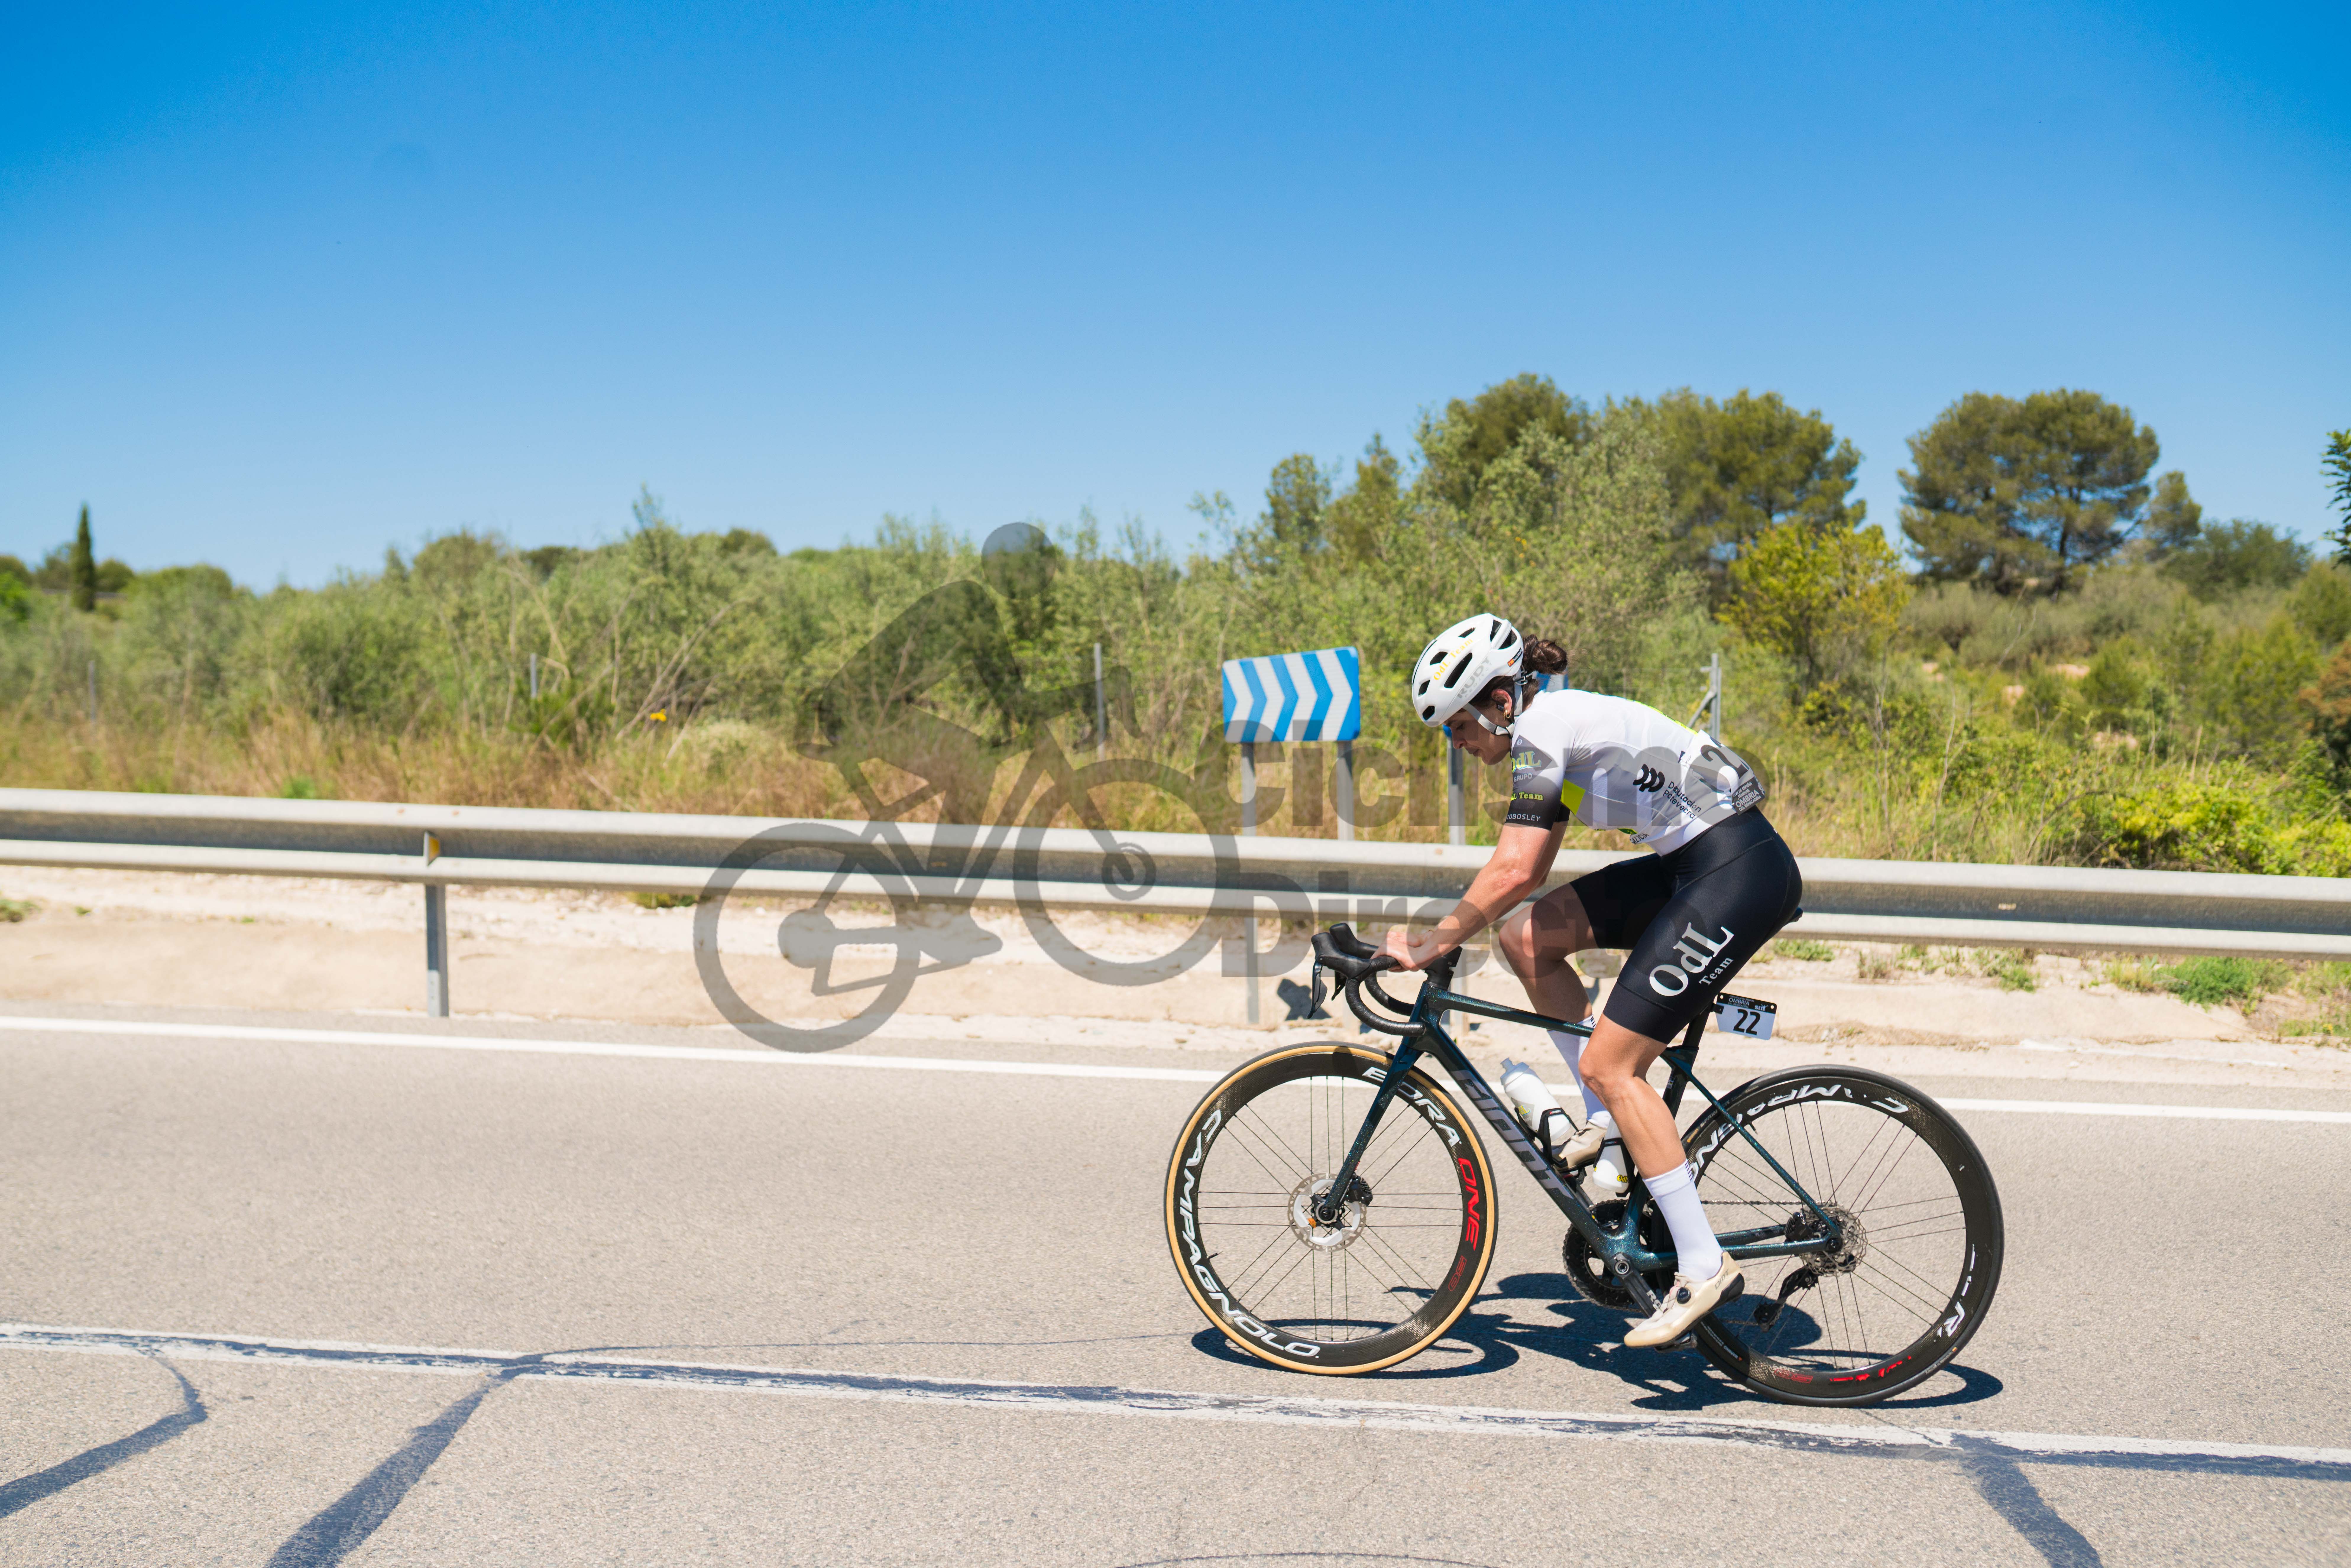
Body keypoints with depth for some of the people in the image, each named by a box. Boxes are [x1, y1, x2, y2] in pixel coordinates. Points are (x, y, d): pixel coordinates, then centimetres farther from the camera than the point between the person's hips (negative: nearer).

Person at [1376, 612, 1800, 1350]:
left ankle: (1704, 1267, -3)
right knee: (1525, 937, 5)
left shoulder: (1542, 730, -14)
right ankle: (1609, 1119, 13)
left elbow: (1512, 873, -21)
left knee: (1609, 1063, -9)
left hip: (1739, 873, -10)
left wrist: (1433, 944, -12)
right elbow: (1529, 869, 21)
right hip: (1696, 864, 10)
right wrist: (1455, 927, 17)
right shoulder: (1553, 722, 15)